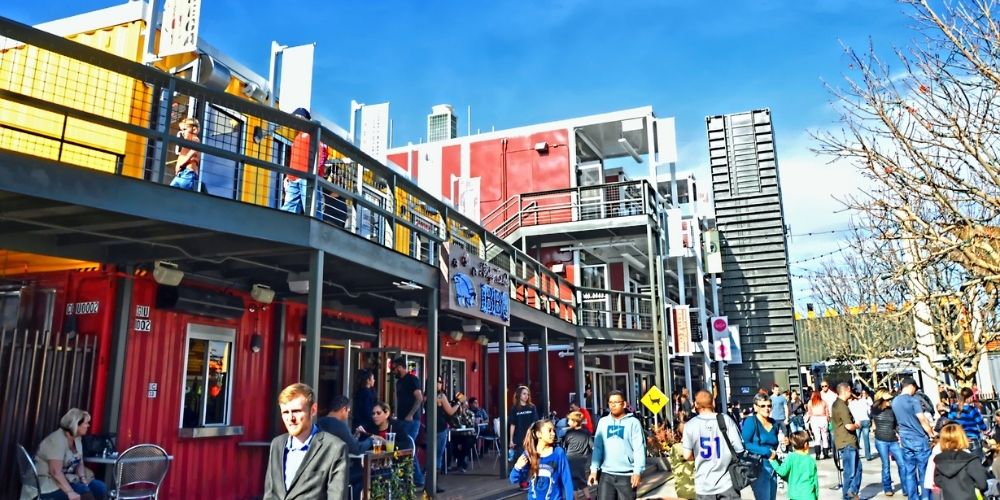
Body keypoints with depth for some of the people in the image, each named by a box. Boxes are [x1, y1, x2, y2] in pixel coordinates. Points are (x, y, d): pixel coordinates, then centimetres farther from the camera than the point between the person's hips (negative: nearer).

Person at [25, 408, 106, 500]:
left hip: (67, 479, 9)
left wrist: (83, 478, -10)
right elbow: (55, 472, -30)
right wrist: (70, 492, -38)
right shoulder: (57, 440, -21)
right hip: (48, 485, -8)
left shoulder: (77, 438, 6)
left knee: (100, 488, -10)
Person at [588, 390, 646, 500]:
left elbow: (639, 449, -7)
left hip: (627, 475, -3)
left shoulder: (633, 422, -3)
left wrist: (637, 472, -14)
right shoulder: (603, 422, 8)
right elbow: (597, 447, 9)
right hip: (606, 474, 3)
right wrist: (594, 469, 3)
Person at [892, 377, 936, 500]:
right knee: (924, 470, 2)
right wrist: (932, 434, -4)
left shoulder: (894, 401, 10)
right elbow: (922, 419, -14)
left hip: (905, 439, 6)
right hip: (919, 439, -6)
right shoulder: (913, 400, -12)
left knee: (909, 471, 8)